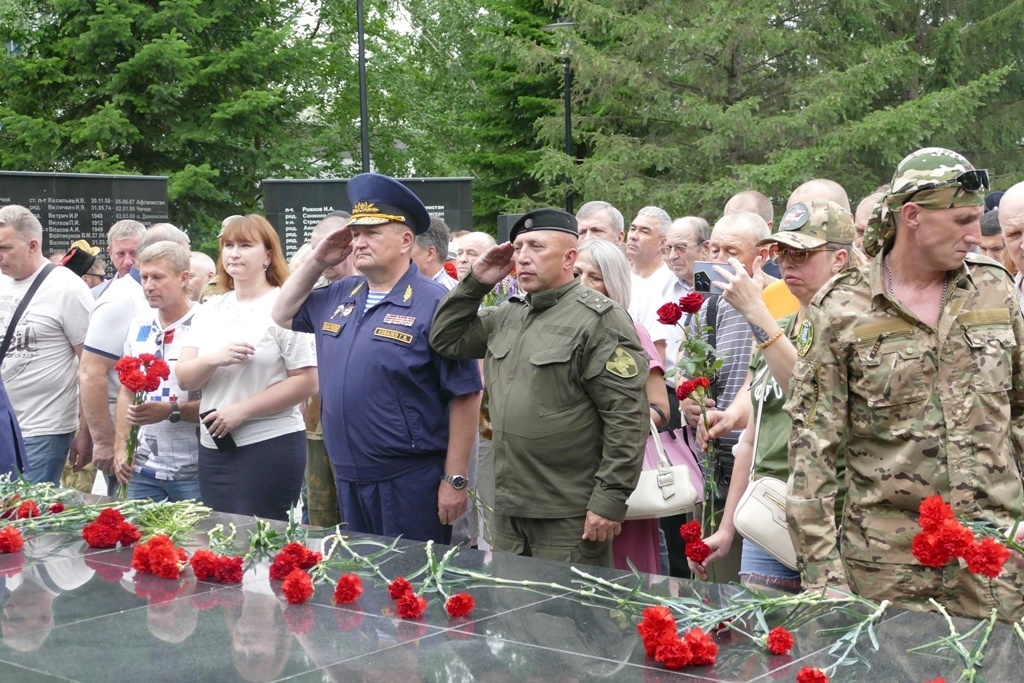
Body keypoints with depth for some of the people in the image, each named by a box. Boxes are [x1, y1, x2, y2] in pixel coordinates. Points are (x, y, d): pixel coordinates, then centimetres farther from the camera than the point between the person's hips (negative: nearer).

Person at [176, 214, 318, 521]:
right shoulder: (211, 309, 12)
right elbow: (184, 379, 6)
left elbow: (307, 382, -13)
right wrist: (213, 360, -15)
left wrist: (242, 410, -15)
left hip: (269, 447, -6)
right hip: (213, 447, 6)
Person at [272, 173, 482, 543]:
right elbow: (284, 315, 26)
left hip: (410, 483, -7)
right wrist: (316, 261, 10)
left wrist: (455, 480, -15)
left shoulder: (433, 304, -11)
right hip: (349, 480, 7)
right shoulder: (339, 297, 10)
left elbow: (465, 395, -13)